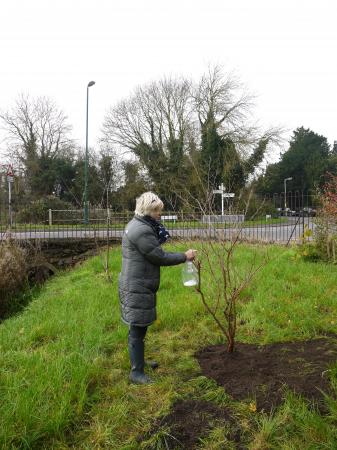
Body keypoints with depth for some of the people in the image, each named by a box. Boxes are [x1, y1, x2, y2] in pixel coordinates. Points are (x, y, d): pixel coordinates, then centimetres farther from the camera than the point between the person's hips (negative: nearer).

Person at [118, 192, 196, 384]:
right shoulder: (141, 231, -22)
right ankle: (136, 372, 10)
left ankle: (139, 360, 38)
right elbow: (160, 257, -20)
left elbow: (152, 251, 14)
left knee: (140, 326, 22)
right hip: (137, 288, -11)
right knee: (137, 329, -1)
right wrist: (184, 257, -10)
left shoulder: (138, 225, 11)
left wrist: (160, 236, -1)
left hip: (139, 285, 11)